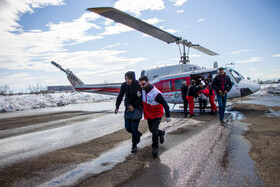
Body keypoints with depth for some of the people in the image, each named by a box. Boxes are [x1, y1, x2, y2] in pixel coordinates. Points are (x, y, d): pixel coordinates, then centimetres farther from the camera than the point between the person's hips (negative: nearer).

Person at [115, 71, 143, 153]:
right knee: (128, 128, 7)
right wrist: (117, 107, -2)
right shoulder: (124, 85, -2)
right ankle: (138, 134, 37)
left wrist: (133, 106, -16)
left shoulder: (138, 86, -16)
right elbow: (120, 96, 4)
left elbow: (140, 99, -13)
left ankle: (134, 146, 16)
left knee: (134, 128, -4)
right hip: (128, 108, 5)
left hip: (136, 108, -5)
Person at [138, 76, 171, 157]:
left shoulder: (156, 93, -32)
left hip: (157, 114, -7)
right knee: (151, 130, 18)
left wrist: (168, 116, -15)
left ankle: (155, 147, 0)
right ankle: (161, 133, 49)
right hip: (148, 114, 7)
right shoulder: (143, 90, -11)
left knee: (154, 130, -18)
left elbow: (165, 105, -22)